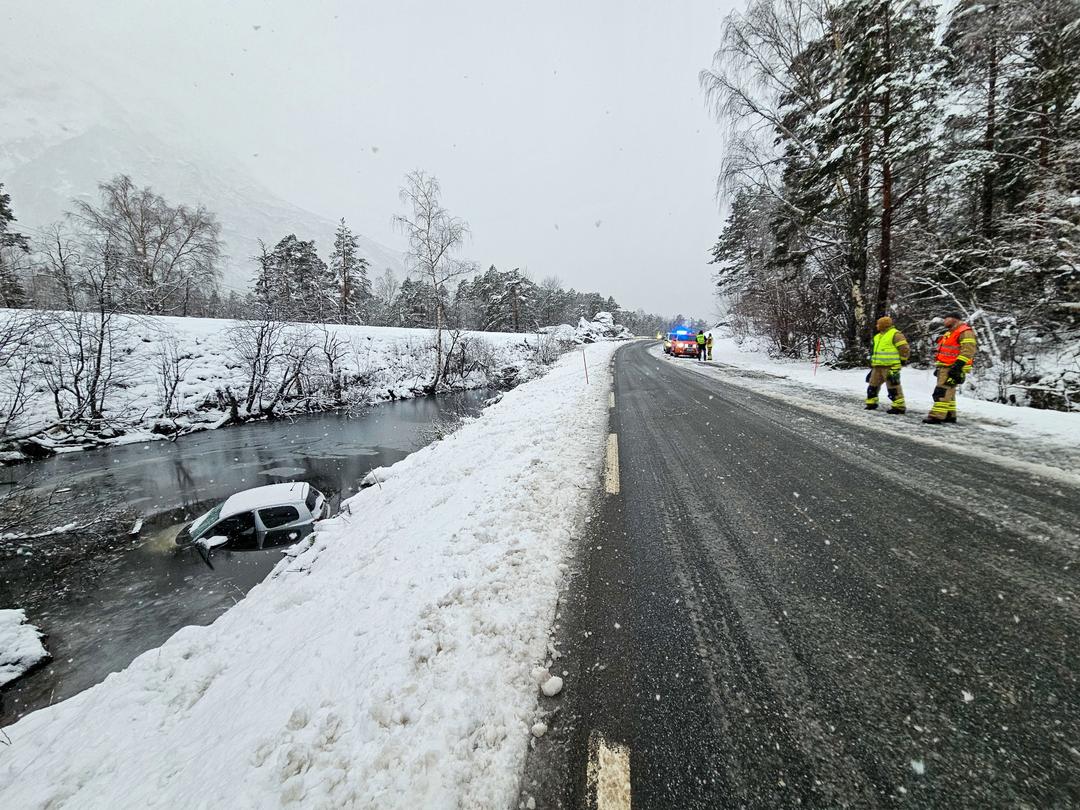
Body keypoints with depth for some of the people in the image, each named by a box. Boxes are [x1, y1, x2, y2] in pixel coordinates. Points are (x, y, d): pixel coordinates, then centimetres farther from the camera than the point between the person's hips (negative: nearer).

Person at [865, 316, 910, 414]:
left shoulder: (895, 334, -8)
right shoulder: (878, 336, 19)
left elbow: (905, 349, -11)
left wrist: (901, 361, -8)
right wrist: (872, 362, 25)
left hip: (890, 367, -9)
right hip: (877, 366, 9)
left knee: (893, 387, -8)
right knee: (873, 384, 13)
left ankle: (899, 406, -3)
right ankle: (871, 403, 23)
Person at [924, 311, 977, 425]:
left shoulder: (965, 332, -8)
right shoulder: (950, 333, 24)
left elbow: (968, 350, -19)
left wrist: (957, 366, -26)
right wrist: (939, 367, 24)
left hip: (953, 368, -10)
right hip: (945, 367, 10)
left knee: (942, 391, -17)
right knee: (948, 392, 13)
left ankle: (937, 416, -22)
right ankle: (949, 415, 20)